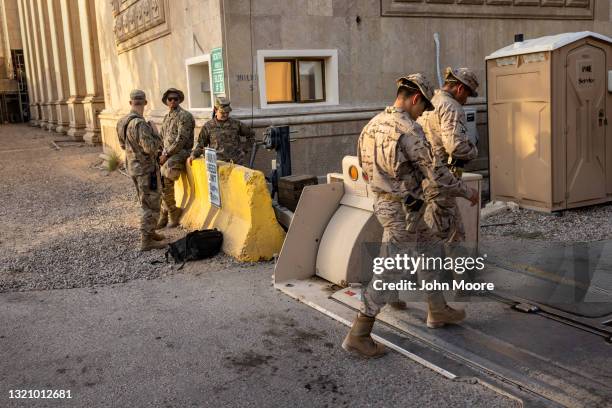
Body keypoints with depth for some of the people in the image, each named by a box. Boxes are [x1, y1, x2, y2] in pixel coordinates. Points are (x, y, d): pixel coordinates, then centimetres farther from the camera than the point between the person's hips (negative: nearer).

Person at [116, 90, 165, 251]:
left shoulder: (122, 122, 5)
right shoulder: (140, 124, -24)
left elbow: (123, 145, 16)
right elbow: (150, 147, -27)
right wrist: (154, 133, -12)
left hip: (132, 166, 9)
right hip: (146, 169, -9)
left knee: (146, 203, 21)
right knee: (151, 205, -1)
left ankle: (150, 232, 32)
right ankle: (146, 241, 1)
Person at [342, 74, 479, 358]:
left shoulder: (375, 124, 6)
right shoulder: (409, 130, -21)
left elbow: (366, 166, 14)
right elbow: (436, 176, -19)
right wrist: (467, 192, -3)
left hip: (383, 202, 10)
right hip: (403, 210, -10)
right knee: (389, 273, -2)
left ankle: (438, 310, 38)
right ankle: (358, 335, 4)